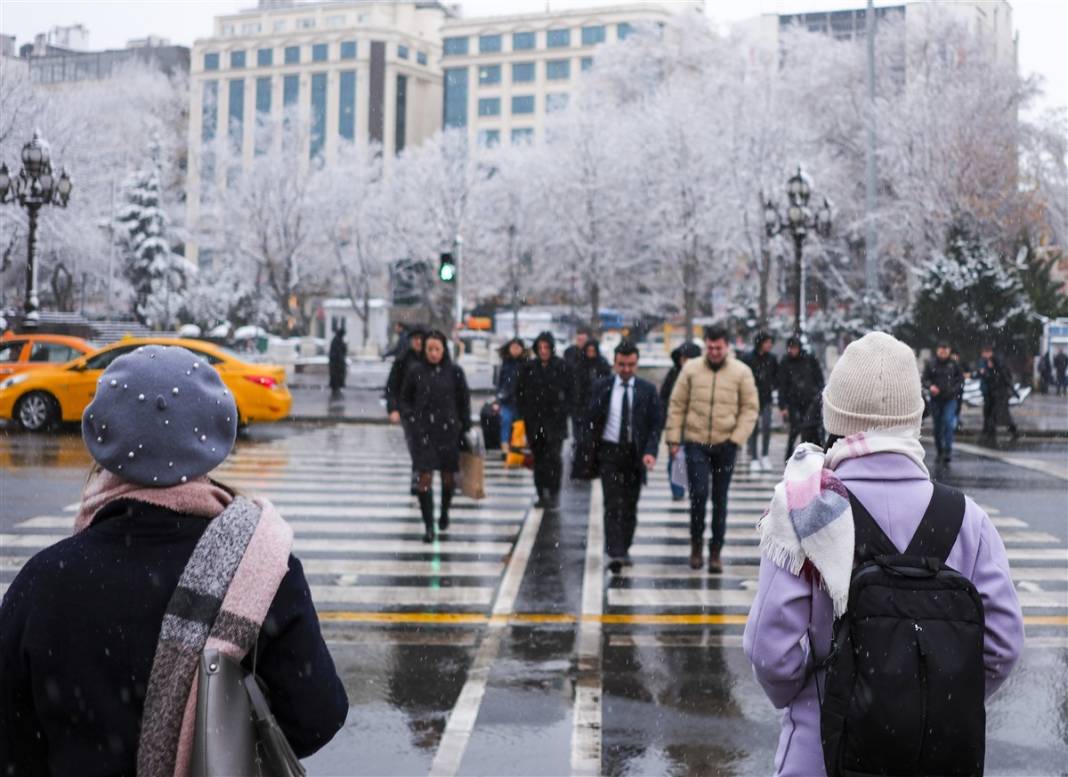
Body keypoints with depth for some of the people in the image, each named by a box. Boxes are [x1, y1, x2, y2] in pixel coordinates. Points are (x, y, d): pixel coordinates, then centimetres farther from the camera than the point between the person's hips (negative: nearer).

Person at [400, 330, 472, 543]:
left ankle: (444, 513, 37)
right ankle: (428, 526, -4)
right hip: (423, 431, 0)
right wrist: (410, 418, 1)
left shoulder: (454, 371, -3)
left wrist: (464, 428, 3)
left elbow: (464, 401, 5)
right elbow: (405, 398, 13)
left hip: (448, 430, 0)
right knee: (425, 478, -7)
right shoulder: (416, 371, -1)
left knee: (448, 477, 11)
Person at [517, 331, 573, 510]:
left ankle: (554, 495, -3)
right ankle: (542, 495, 14)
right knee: (538, 459, 7)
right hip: (534, 421, 3)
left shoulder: (562, 367, -1)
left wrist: (563, 411, -5)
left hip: (555, 421, -3)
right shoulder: (528, 368, 5)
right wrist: (524, 412, 3)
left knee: (553, 457, -11)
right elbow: (519, 392, 12)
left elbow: (570, 392, 4)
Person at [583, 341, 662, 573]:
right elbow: (590, 421, 5)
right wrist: (591, 450, -6)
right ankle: (614, 553, -15)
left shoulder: (647, 390, 1)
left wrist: (650, 452, -14)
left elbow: (656, 424, -2)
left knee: (630, 506, 9)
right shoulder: (601, 388, 1)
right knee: (613, 504, -10)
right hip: (609, 452, -1)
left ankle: (624, 550, 23)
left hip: (636, 454, 1)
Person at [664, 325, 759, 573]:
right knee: (699, 494, -9)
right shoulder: (691, 369, 0)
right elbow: (677, 405, 4)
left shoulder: (741, 372, -1)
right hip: (696, 443, -1)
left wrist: (737, 438, -8)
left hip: (724, 444, 1)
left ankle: (715, 552, 18)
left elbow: (750, 408, 1)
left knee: (720, 499, 7)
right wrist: (673, 438, 0)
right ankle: (696, 543, 13)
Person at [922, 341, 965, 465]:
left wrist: (954, 390, -9)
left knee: (948, 422, -17)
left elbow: (961, 380, 8)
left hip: (950, 400, -2)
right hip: (935, 400, 2)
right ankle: (939, 452, 20)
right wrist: (930, 386, -18)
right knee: (937, 427, 8)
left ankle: (948, 451, -16)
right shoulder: (931, 364, 3)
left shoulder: (953, 365, 2)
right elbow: (925, 380, 3)